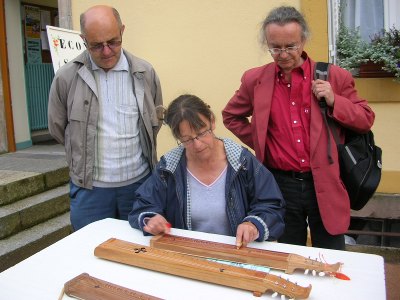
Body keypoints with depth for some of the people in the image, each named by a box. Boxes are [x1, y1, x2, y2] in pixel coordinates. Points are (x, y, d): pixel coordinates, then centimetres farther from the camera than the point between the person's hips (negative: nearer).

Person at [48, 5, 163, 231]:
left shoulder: (145, 73, -2)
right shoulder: (66, 77, -6)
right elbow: (57, 128, 6)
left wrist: (137, 152, 10)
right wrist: (88, 151, 10)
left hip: (139, 181, 1)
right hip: (89, 187, -1)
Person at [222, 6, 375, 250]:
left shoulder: (335, 77, -3)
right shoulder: (255, 80, 0)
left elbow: (366, 120, 4)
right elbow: (231, 116, 15)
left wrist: (334, 101, -14)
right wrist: (258, 142, 3)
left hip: (326, 185, -1)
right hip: (281, 185, 1)